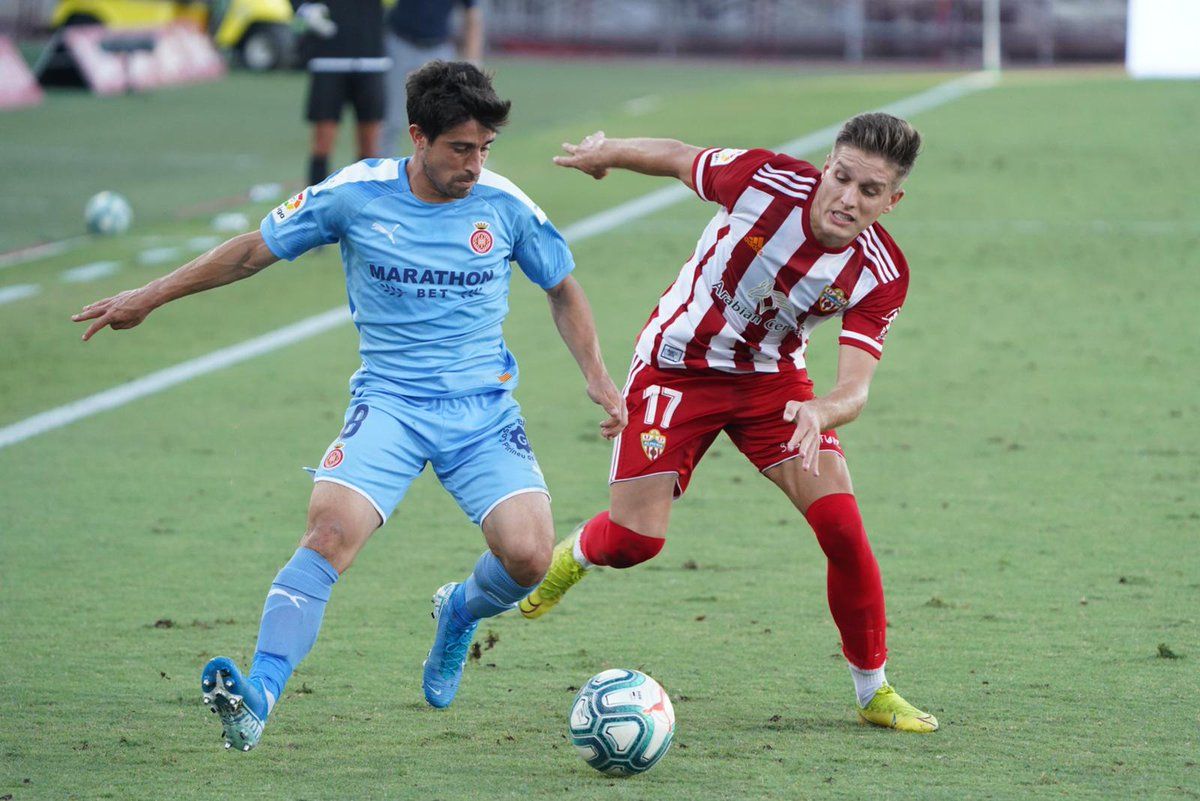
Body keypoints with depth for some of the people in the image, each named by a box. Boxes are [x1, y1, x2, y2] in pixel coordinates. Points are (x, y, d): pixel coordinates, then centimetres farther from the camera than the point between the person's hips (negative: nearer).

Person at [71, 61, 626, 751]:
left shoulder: (504, 205, -2)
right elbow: (255, 251, 8)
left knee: (529, 554, -18)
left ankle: (461, 611, 19)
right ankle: (257, 696, -30)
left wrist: (598, 377, 5)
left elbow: (563, 289, 16)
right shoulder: (357, 194, -5)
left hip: (485, 409, 1)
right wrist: (149, 298, 13)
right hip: (390, 402, -1)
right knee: (331, 530, -27)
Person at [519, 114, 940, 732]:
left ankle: (873, 689, 4)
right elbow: (678, 158, -7)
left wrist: (821, 414, -50)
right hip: (676, 368, -2)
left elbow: (854, 388, -27)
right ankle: (576, 553, 31)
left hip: (772, 379, 2)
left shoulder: (881, 275, -21)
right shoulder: (767, 180, -27)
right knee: (634, 541, -9)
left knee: (841, 524, -14)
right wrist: (605, 152, 10)